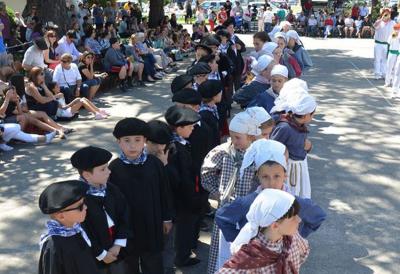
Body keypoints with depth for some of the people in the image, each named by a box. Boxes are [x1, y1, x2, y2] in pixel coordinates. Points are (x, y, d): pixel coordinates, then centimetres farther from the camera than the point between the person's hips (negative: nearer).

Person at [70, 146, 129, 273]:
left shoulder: (112, 190, -2)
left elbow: (124, 216, 2)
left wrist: (118, 245, -6)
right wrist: (101, 254, -14)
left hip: (116, 250, 6)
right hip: (93, 257, -5)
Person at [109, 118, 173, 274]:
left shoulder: (155, 164, -11)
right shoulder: (114, 168, -15)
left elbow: (163, 193, -1)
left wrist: (166, 218, 5)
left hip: (151, 222, 1)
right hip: (126, 224, -1)